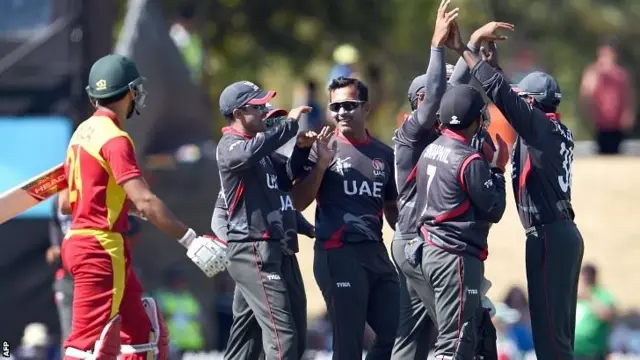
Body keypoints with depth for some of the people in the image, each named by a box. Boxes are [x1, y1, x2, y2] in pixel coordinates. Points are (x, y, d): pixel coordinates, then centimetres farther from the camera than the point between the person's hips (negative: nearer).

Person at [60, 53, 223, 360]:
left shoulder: (83, 133, 12)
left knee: (145, 332, 14)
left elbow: (66, 203, 19)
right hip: (101, 250, -10)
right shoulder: (114, 139, -15)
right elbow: (144, 201, -26)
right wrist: (191, 240, -28)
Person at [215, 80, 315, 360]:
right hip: (253, 250, -10)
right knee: (282, 333, -16)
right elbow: (250, 153, -33)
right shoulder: (230, 146, -9)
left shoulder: (257, 145, 20)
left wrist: (300, 149, 10)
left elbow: (285, 181, 24)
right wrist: (290, 124, -26)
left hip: (275, 247, 10)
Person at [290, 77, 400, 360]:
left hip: (376, 252, 6)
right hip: (337, 254, -6)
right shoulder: (321, 148, -2)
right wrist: (320, 166, -18)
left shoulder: (383, 154, 13)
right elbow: (298, 203, -7)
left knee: (396, 334, 5)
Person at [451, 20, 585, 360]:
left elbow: (500, 90, -18)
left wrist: (464, 50, -16)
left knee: (549, 329, -10)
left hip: (549, 236, -9)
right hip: (564, 233, 9)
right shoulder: (560, 130, 13)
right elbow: (507, 94, 25)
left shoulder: (539, 125, -10)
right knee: (558, 327, 12)